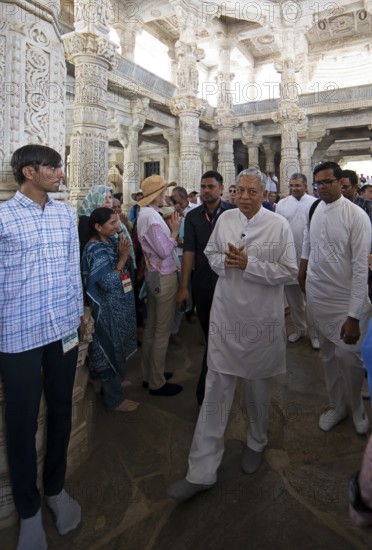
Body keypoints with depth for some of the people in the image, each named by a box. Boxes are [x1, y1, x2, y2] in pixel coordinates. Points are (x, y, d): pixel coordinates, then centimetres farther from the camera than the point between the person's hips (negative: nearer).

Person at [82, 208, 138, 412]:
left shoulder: (111, 241, 4)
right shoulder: (96, 249, -22)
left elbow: (124, 270, 10)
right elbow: (109, 283, -27)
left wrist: (125, 254, -8)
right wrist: (123, 257, -23)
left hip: (118, 306, 9)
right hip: (108, 309, -9)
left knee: (116, 349, 22)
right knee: (112, 350, 4)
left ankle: (113, 385, 40)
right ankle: (114, 398, 21)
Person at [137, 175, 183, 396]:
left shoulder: (147, 214, 13)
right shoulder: (152, 216, -19)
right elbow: (164, 250, -21)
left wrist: (170, 231, 3)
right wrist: (175, 231, -10)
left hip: (154, 275, 10)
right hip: (164, 277, -10)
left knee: (152, 327, 17)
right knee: (163, 330, 0)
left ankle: (149, 374, 31)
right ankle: (157, 382, 13)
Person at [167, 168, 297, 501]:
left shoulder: (279, 226, -6)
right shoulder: (225, 219, 4)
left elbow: (289, 272, -9)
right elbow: (211, 254, 13)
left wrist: (248, 264, -20)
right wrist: (225, 262, -10)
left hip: (262, 322, -2)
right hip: (226, 318, 2)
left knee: (258, 388, 17)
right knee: (216, 391, 4)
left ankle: (257, 444, 46)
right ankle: (202, 472, 15)